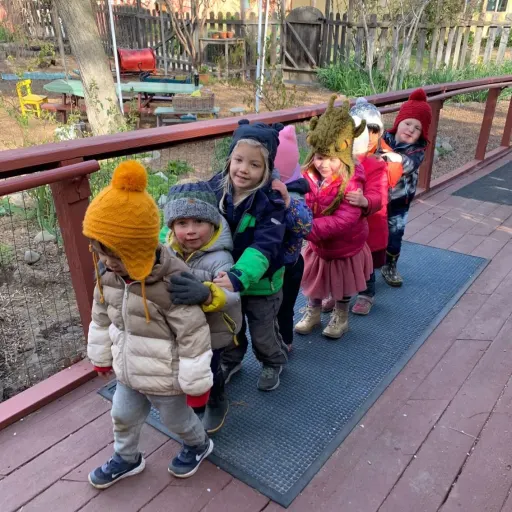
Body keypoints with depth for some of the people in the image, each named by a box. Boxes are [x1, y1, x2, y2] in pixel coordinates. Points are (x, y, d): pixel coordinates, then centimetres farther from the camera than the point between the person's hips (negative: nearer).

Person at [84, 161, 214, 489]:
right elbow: (102, 317, 6)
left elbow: (193, 335, -26)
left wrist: (196, 383, -17)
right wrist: (102, 356, 16)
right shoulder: (108, 275, -12)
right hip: (128, 370, 6)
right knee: (123, 416, 26)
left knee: (176, 419, 21)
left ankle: (199, 445, 53)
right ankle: (126, 458, 56)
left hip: (165, 378, -6)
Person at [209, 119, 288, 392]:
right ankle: (230, 360, 56)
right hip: (225, 280, 4)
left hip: (260, 284, -3)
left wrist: (239, 277, -51)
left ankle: (273, 363, 51)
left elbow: (264, 246, -37)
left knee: (262, 333, 19)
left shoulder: (271, 202, -27)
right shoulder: (215, 188, -14)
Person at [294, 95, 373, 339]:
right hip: (317, 246, 4)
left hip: (345, 247, -3)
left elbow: (345, 219, -37)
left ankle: (340, 318, 46)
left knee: (342, 287, 21)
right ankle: (313, 313, 48)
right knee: (314, 283, 23)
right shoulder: (308, 178, -15)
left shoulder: (351, 183, -30)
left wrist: (311, 228, -42)